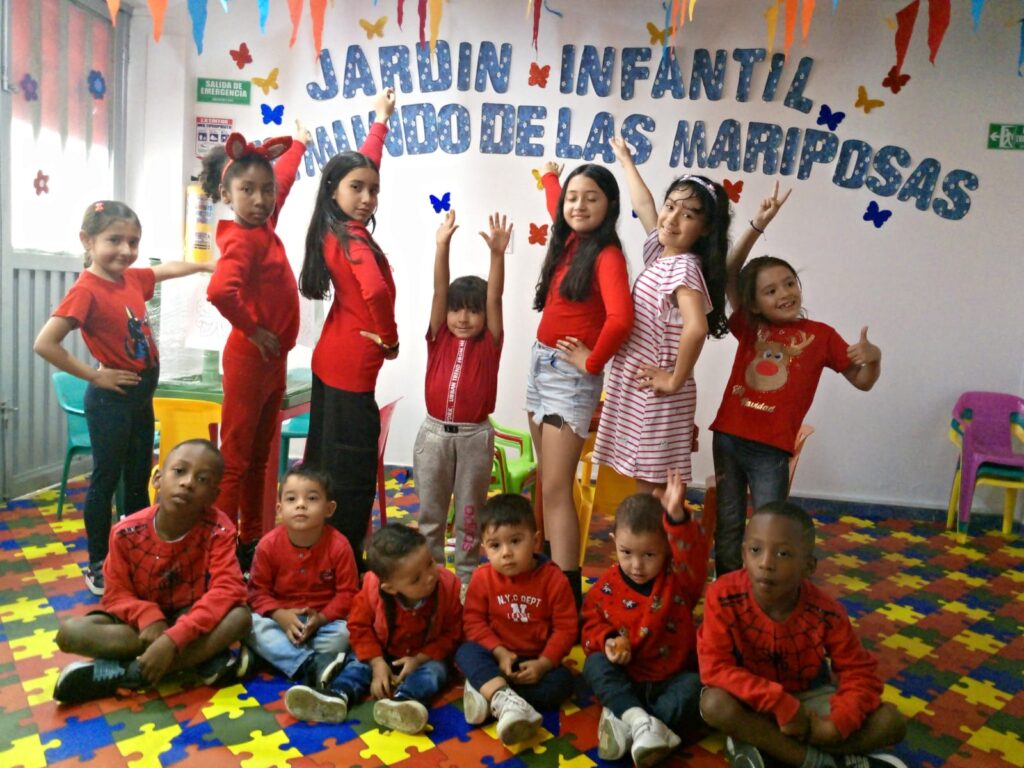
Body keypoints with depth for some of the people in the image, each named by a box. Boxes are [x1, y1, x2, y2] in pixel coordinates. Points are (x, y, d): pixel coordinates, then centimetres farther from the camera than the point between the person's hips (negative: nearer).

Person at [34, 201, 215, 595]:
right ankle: (97, 567, 19)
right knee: (106, 480, 4)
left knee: (139, 478, 16)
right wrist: (95, 375, -18)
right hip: (111, 399, -8)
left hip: (141, 395, 8)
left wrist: (208, 266, 30)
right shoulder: (86, 290, -19)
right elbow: (45, 344, -26)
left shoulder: (132, 278, 3)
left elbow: (170, 268, 24)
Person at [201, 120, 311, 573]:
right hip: (249, 360, -9)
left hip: (274, 360, 9)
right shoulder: (242, 238, -17)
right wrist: (253, 329, -21)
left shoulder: (264, 225, 8)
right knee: (234, 462, -2)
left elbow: (282, 180, 27)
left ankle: (251, 543, 28)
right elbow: (220, 291, -36)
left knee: (258, 459, 16)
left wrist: (297, 144, 41)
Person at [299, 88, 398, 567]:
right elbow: (375, 290, -41)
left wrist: (381, 118, 32)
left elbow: (363, 163, 20)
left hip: (331, 358, 10)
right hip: (352, 365, -10)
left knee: (325, 457, 18)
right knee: (353, 468, -1)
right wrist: (389, 338, -22)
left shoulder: (335, 230, 5)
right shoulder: (352, 240, -20)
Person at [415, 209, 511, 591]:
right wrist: (442, 246, -21)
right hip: (434, 432, 2)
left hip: (475, 435, -1)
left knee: (470, 513, 11)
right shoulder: (439, 338, -1)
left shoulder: (490, 343, -3)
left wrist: (498, 253, -27)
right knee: (430, 511, 13)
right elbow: (439, 291, -10)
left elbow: (495, 297, -15)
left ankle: (466, 577, 25)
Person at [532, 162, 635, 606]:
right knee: (547, 483, 13)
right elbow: (557, 208, 35)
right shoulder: (568, 241, 10)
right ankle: (548, 566, 24)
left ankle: (568, 592, -4)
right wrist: (550, 175, 53)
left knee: (556, 490, -9)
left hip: (571, 375, -8)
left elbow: (621, 318, -30)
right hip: (541, 364, 8)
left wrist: (592, 362, -17)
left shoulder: (606, 255, -13)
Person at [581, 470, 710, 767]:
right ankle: (642, 721, -39)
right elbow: (592, 625, 3)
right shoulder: (606, 586, -7)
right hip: (626, 678, 2)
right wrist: (607, 641, -21)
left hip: (671, 678, -1)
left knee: (693, 687, -30)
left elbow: (693, 554, -35)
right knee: (595, 664, -24)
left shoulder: (679, 578, -13)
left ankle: (623, 720, -31)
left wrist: (676, 516, -53)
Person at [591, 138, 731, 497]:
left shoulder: (683, 267, -18)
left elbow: (696, 327, -34)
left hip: (655, 395, -8)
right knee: (645, 483, 15)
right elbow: (643, 205, 24)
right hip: (635, 388, 8)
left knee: (650, 486, 0)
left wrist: (675, 381, -23)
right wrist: (625, 159, 36)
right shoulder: (661, 252, 7)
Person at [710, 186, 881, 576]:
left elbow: (862, 381, 6)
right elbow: (728, 274, -1)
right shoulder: (749, 328, 3)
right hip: (727, 438, 3)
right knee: (727, 525, 13)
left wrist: (873, 358, -16)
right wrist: (757, 226, -9)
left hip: (771, 450, -2)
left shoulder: (820, 335, 0)